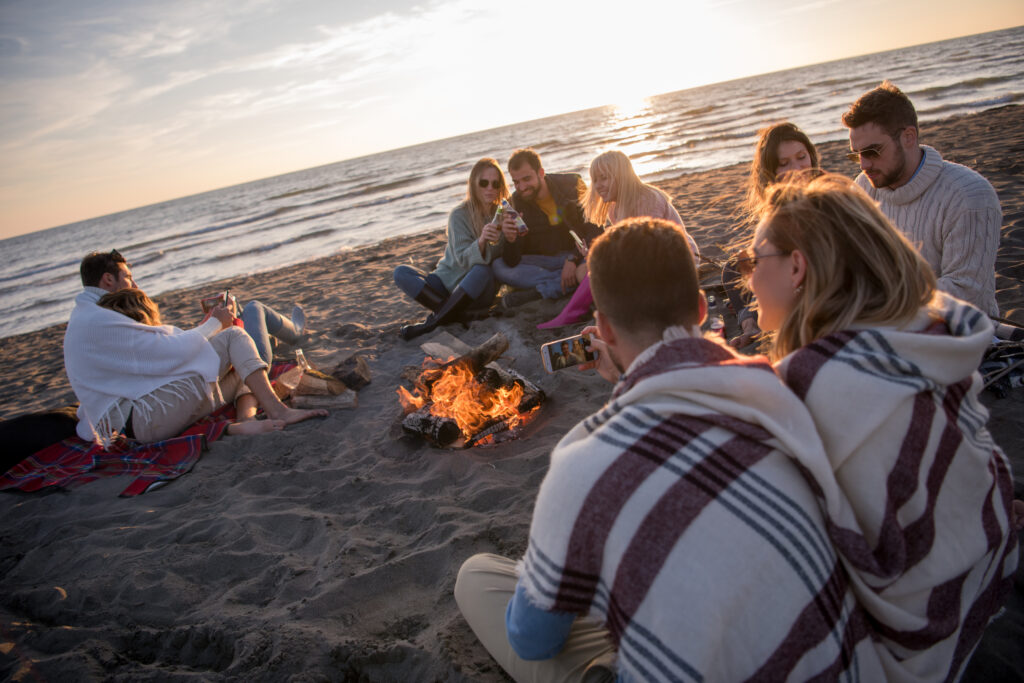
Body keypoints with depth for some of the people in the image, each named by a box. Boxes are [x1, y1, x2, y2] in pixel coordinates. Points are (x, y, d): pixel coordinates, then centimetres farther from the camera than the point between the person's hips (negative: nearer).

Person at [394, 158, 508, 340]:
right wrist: (481, 241, -36)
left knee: (482, 271, -36)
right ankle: (461, 313, -30)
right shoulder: (459, 214, -6)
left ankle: (432, 322, -27)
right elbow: (463, 259, -16)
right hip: (449, 282, 1)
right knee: (401, 273, -19)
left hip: (480, 289, -1)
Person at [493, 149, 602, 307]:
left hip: (579, 255, -2)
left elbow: (595, 229, -9)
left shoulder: (571, 184, -8)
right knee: (498, 267, -24)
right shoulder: (516, 203, -7)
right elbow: (512, 263, -14)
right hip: (542, 262, 2)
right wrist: (510, 240, -37)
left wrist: (573, 259, -24)